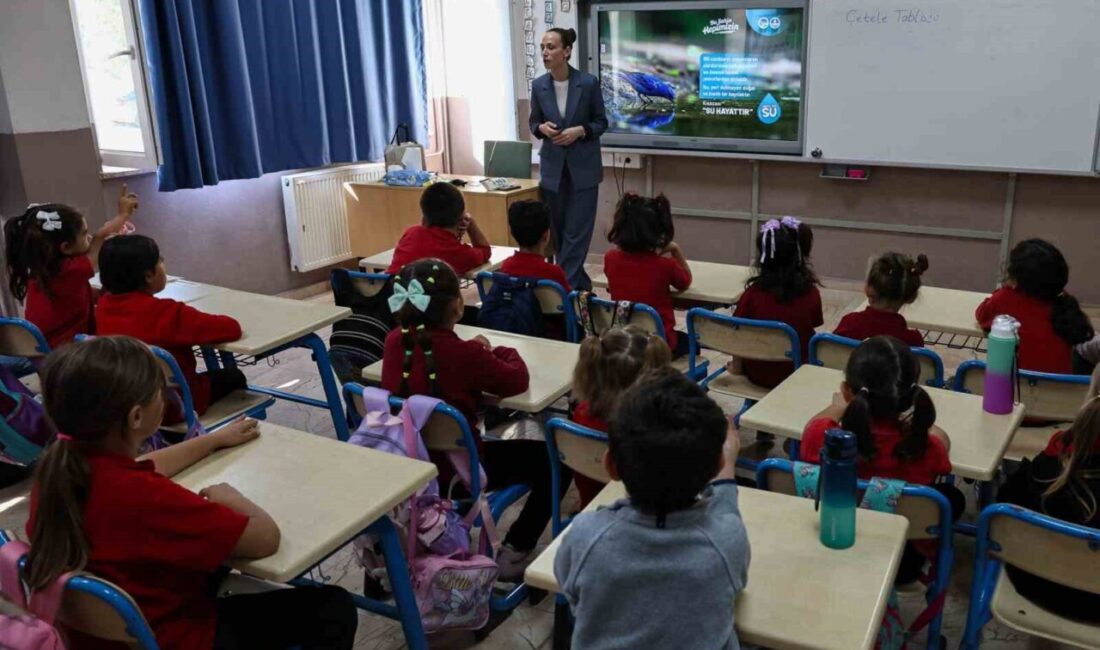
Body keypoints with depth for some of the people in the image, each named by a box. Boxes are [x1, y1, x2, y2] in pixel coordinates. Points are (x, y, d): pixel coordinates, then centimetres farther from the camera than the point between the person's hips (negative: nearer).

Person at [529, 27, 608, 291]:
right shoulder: (538, 85, -1)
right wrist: (542, 128, -12)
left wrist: (580, 131, -19)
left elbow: (602, 122, -1)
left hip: (583, 167, -3)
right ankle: (579, 284, 24)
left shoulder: (589, 82, -9)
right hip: (553, 166, 3)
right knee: (559, 231, 10)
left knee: (577, 231, -4)